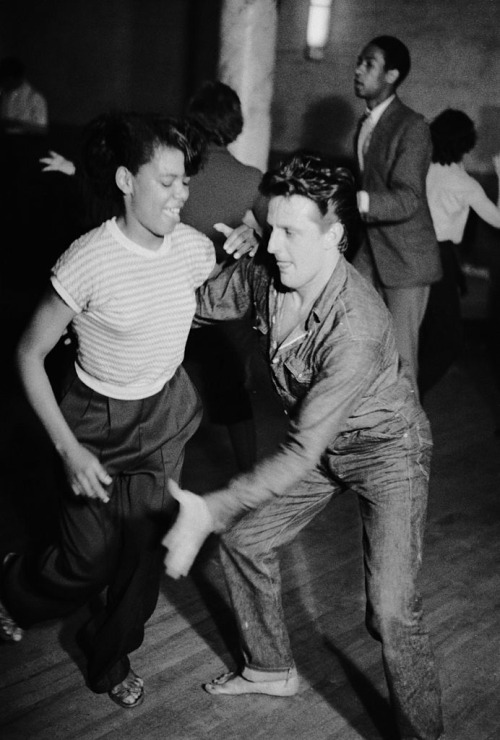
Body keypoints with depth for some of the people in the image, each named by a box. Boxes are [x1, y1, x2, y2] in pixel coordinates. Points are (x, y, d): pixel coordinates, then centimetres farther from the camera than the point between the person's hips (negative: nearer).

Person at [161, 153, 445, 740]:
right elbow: (196, 303, 4)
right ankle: (271, 669, 35)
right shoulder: (262, 275, -16)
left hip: (385, 447, -7)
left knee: (393, 609, -15)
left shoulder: (356, 327, -37)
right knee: (242, 538, 13)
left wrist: (210, 511, -41)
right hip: (321, 441, 8)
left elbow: (302, 451, -37)